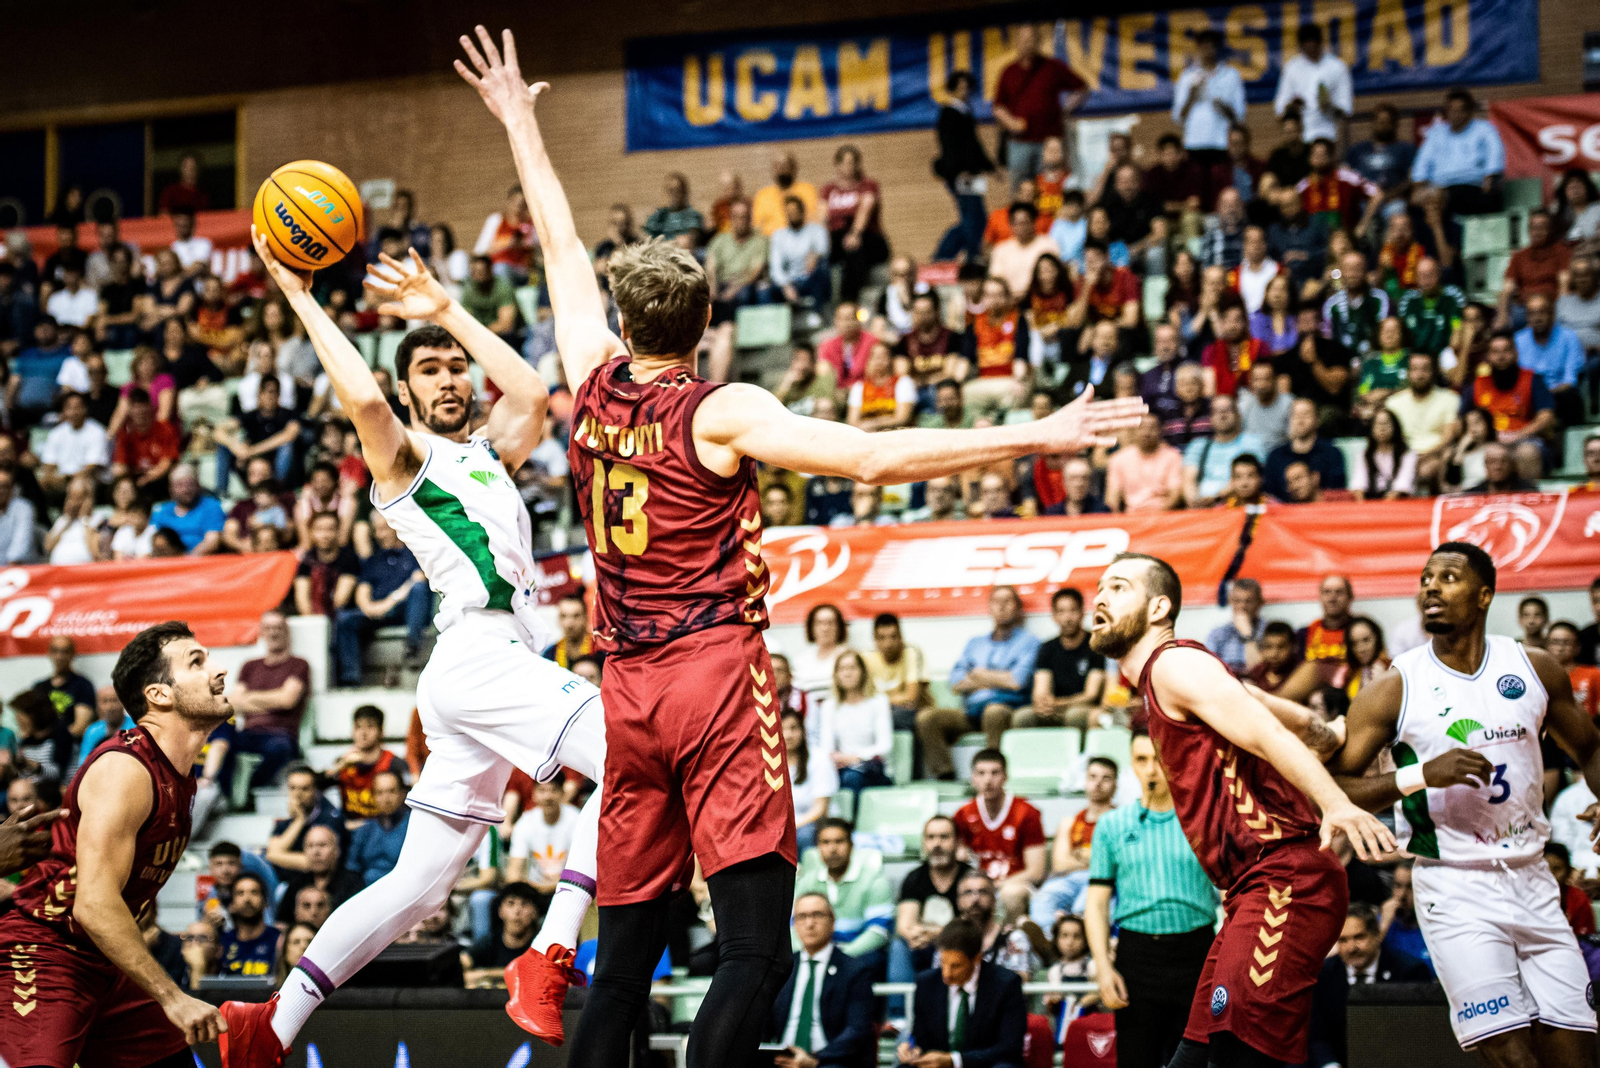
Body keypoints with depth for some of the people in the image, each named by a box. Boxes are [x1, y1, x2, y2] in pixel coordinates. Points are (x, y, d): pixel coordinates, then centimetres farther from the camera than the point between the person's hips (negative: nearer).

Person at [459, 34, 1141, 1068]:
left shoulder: (595, 385, 7)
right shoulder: (723, 412, -8)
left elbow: (563, 246, 20)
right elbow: (873, 456, -18)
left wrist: (522, 125, 33)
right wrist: (1034, 438, -19)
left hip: (628, 690, 6)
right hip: (719, 673, -6)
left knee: (623, 956, 10)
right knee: (755, 952, -11)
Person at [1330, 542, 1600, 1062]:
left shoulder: (1535, 668, 5)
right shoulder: (1394, 688, -5)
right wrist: (1421, 775, -22)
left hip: (1531, 879, 4)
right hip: (1454, 889, -4)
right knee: (1509, 1053, -16)